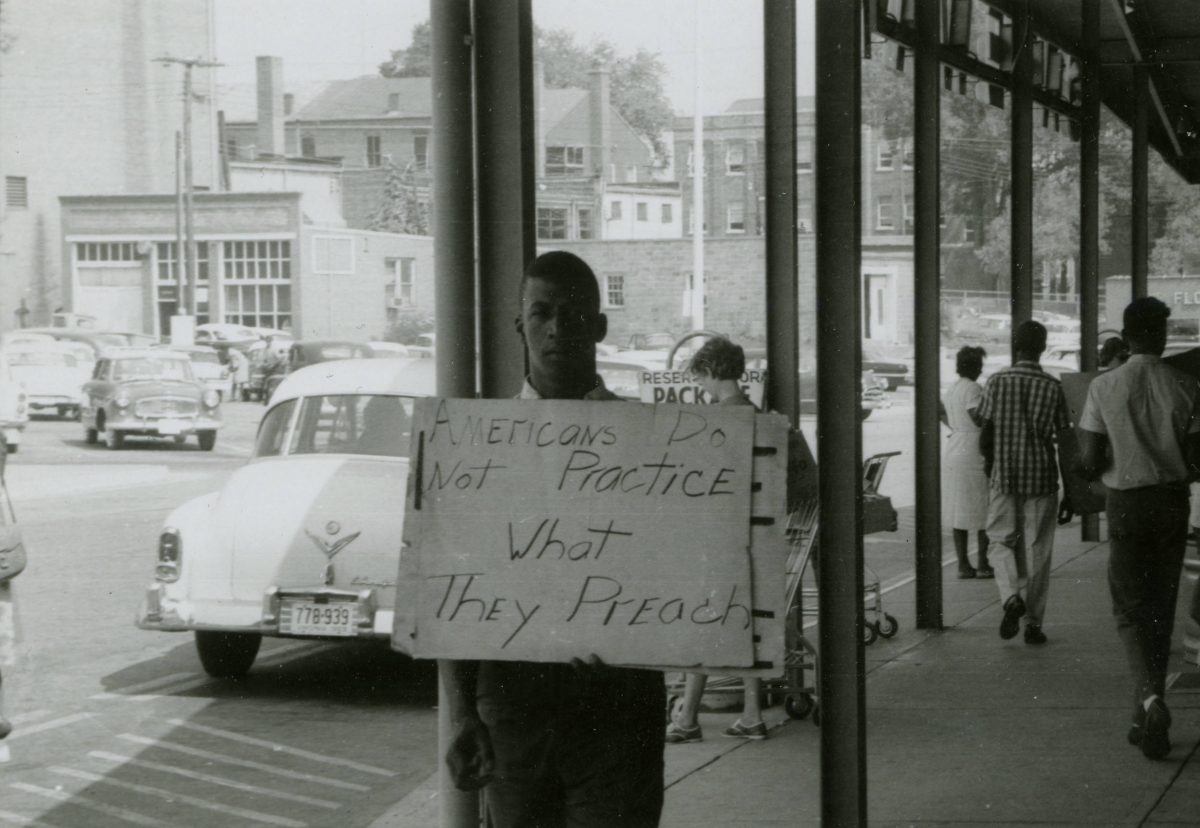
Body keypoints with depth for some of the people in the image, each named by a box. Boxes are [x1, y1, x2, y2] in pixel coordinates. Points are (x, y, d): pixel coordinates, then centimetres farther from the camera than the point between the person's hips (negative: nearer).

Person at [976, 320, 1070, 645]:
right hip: (1041, 478, 0)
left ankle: (1011, 597, -13)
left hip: (1004, 475, 0)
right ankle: (1033, 623, 8)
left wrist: (987, 465, 15)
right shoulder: (1052, 387, -3)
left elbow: (985, 431, -2)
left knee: (1001, 541, 12)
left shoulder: (997, 381, -3)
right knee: (1037, 550, 7)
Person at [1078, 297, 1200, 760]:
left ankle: (1150, 696, -20)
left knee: (1130, 609, 5)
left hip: (1125, 503, -2)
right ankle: (1147, 718, 18)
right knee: (1161, 611, 13)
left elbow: (1089, 461, -7)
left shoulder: (1104, 387, -8)